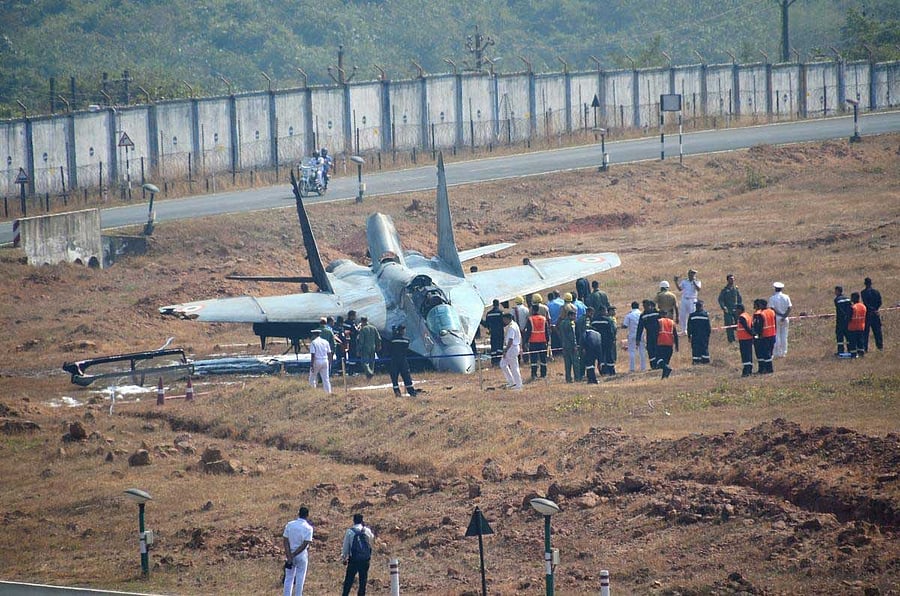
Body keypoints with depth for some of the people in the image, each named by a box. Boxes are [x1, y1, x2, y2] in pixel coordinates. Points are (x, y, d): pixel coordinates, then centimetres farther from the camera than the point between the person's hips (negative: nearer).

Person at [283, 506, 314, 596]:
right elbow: (305, 545, -16)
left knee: (288, 579, 10)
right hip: (302, 556, -3)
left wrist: (289, 557, -11)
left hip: (289, 555, 3)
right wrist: (293, 555, -14)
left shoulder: (289, 525, -1)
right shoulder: (308, 528, -10)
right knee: (300, 579, 5)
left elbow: (286, 542, -7)